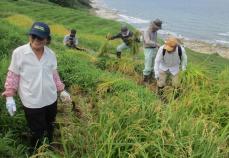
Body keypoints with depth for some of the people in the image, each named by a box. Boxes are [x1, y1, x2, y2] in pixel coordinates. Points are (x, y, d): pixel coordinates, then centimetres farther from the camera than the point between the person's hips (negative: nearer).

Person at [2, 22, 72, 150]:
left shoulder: (51, 54, -4)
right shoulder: (19, 53, -15)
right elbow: (13, 76, -6)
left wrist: (62, 90, 10)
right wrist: (9, 97, -7)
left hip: (51, 100, 4)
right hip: (32, 103, -4)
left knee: (50, 128, 24)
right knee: (37, 133, 9)